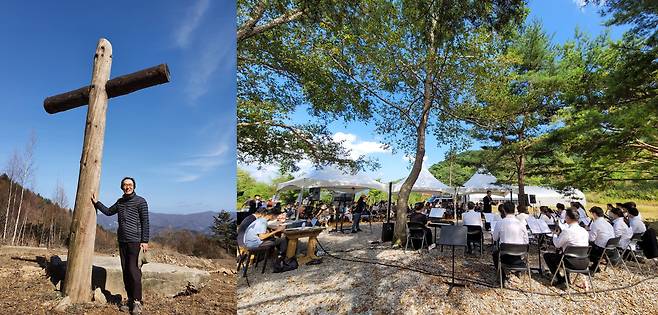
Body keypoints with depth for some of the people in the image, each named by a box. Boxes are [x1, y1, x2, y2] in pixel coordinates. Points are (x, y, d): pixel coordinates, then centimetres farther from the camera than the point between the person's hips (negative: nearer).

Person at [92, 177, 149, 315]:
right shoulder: (120, 202, 14)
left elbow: (145, 222, -8)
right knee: (125, 271, 8)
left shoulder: (140, 201, -4)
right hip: (122, 241, 6)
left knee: (133, 270, -9)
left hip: (135, 241, -6)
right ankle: (130, 300, 15)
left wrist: (145, 241, -13)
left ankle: (137, 302, -2)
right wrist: (96, 202, 20)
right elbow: (108, 212, 31)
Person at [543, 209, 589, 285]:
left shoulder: (567, 231, -18)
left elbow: (557, 244, -6)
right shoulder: (584, 231, 5)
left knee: (547, 256, 8)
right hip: (585, 263, 8)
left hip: (573, 263, -8)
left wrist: (555, 234, 12)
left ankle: (559, 279, 9)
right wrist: (563, 247, 22)